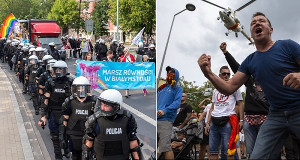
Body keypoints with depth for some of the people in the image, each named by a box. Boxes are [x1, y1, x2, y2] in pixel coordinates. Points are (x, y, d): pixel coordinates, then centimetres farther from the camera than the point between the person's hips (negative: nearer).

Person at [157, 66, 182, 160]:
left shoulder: (177, 88, 10)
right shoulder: (161, 88, 28)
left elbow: (177, 103, -5)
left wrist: (165, 110, -19)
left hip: (165, 119, -6)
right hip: (155, 119, 6)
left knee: (165, 147, -17)